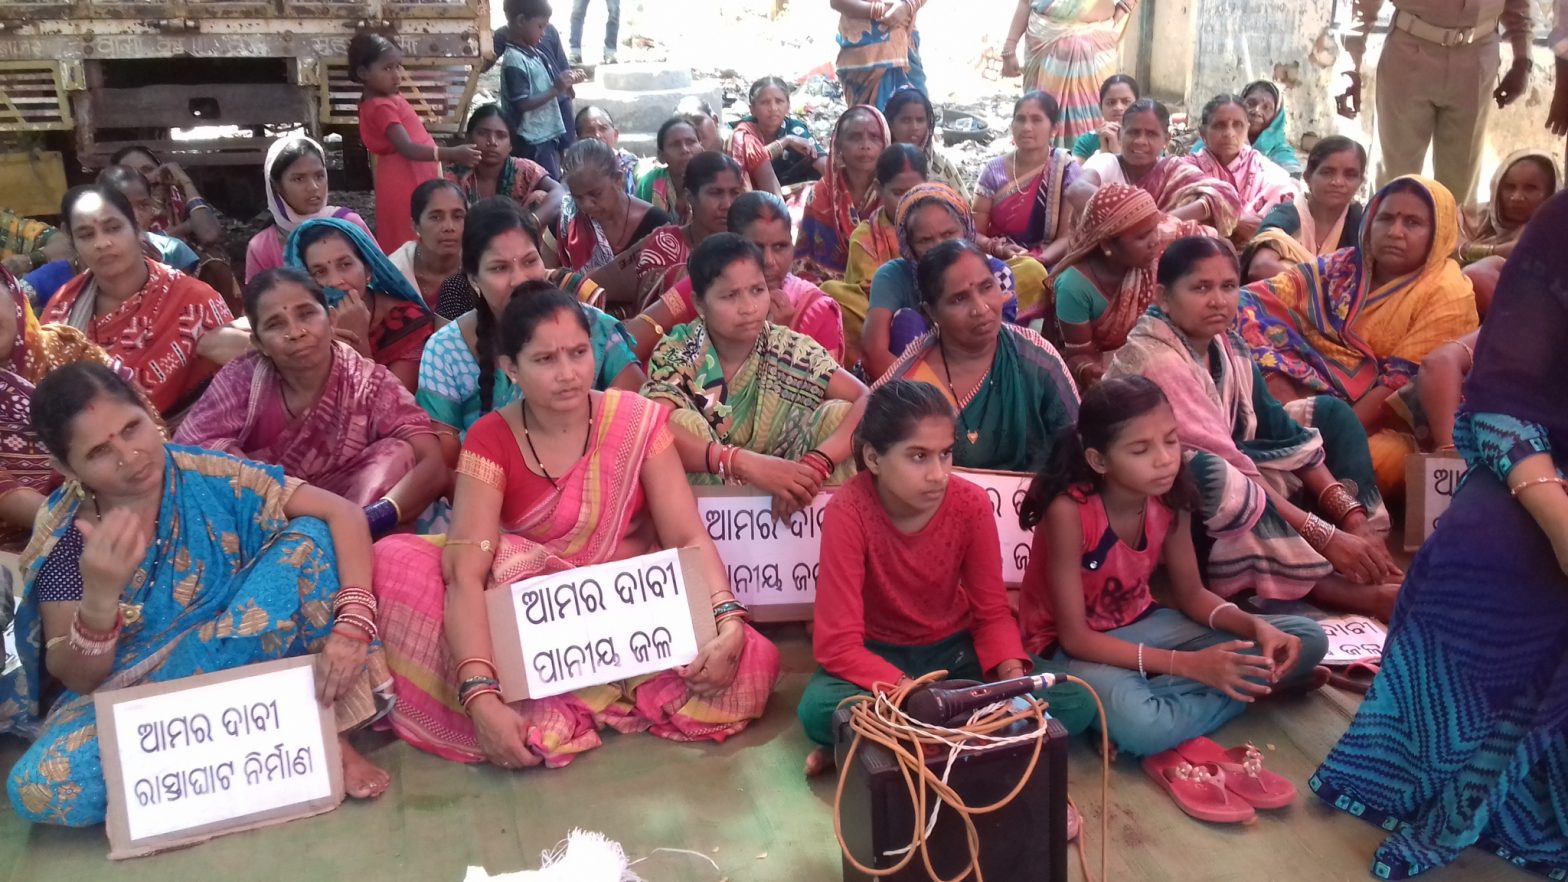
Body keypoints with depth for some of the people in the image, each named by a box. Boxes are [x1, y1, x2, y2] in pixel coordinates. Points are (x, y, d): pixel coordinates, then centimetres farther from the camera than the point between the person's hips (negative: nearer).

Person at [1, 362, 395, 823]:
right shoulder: (66, 540, -14)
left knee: (309, 539, -21)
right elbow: (78, 680, -13)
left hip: (253, 659, 0)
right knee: (40, 787, -30)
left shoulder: (206, 477, -14)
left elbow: (344, 513, -18)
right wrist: (99, 598, -35)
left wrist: (351, 626, -31)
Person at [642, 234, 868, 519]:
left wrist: (817, 463, -35)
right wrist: (747, 463, -43)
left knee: (838, 413, -18)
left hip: (779, 504, 2)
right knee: (683, 422, -28)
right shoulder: (677, 352, -12)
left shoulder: (790, 349, -7)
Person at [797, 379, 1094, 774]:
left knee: (1075, 702, -18)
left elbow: (992, 612, -6)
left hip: (954, 648, 5)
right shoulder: (848, 511, -25)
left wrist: (1013, 676, -26)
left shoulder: (972, 503, -16)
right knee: (819, 709, -37)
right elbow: (838, 644, -27)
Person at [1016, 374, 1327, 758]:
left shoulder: (1170, 498, -10)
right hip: (1074, 648, -6)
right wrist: (1189, 664, -30)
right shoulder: (1069, 510, -28)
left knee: (1307, 640, -1)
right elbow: (1075, 637, -25)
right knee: (1142, 727, -40)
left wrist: (1257, 627, -18)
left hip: (1140, 624, 7)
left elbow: (1192, 595, 3)